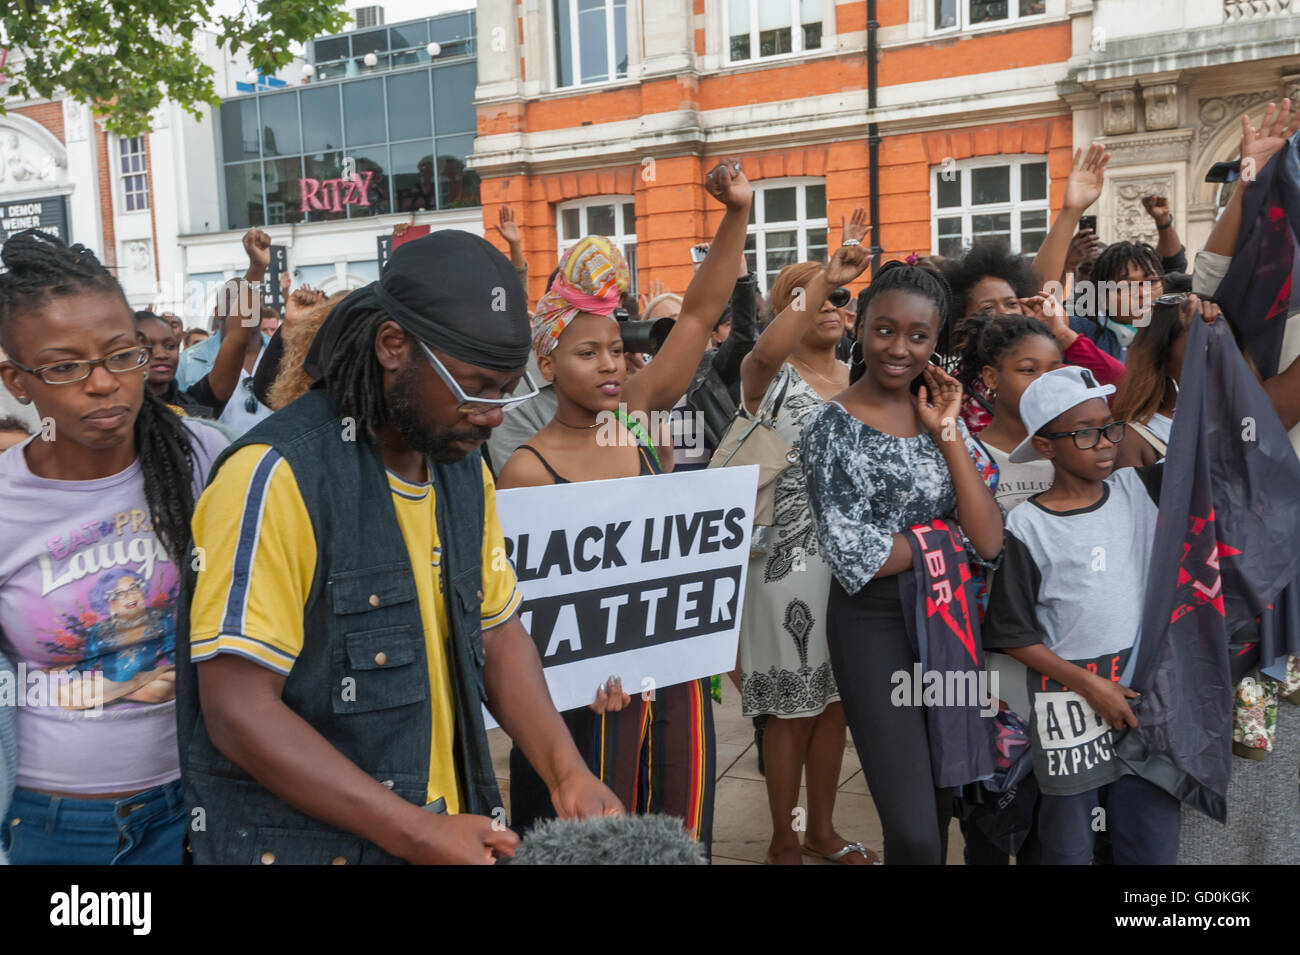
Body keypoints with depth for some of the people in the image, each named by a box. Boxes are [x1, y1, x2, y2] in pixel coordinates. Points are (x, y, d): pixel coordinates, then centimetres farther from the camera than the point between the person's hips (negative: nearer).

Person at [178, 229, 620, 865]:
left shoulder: (465, 469, 3)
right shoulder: (278, 475, -20)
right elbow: (238, 711, -21)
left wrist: (566, 772, -4)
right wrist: (417, 834, -24)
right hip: (302, 842, -6)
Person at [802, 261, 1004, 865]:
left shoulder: (942, 414, 4)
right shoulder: (833, 426, -11)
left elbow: (988, 543, -7)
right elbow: (855, 557, -18)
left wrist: (947, 433, -12)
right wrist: (948, 537, -8)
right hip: (875, 626, -5)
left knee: (941, 808, 18)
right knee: (914, 833, -3)